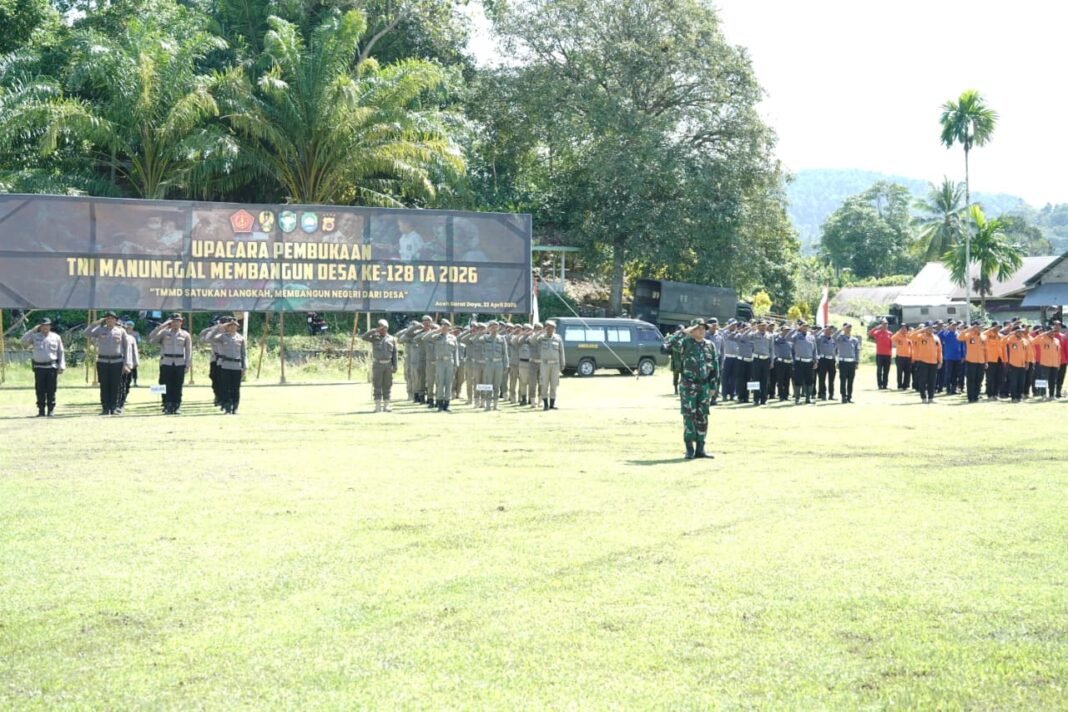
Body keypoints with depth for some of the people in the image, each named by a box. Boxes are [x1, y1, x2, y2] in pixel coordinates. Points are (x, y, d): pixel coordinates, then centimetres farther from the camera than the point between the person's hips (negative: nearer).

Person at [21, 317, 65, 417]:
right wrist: (33, 330, -9)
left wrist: (62, 366, 1)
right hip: (39, 367, 1)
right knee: (40, 390, 2)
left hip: (52, 367, -1)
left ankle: (51, 410, 7)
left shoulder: (56, 337, 7)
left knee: (51, 390, 1)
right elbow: (24, 340, -6)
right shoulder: (35, 336, 8)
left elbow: (61, 352, 9)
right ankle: (41, 410, 7)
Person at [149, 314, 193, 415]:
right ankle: (167, 407, 0)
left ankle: (176, 407, 4)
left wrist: (187, 365, -2)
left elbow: (189, 351, 7)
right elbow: (151, 338, -4)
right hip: (166, 363, 0)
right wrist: (161, 326, -8)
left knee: (177, 387, 0)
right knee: (166, 387, -2)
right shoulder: (164, 333, 9)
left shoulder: (185, 335, 9)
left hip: (180, 364, 0)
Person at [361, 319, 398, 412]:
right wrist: (375, 330, -19)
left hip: (388, 365, 2)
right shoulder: (374, 338, 3)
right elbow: (363, 337, -16)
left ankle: (386, 406, 8)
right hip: (377, 365, -2)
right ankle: (378, 407, 1)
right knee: (377, 386, -2)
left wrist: (395, 367, 0)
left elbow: (394, 354, 6)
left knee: (387, 386, 4)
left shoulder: (392, 339, 7)